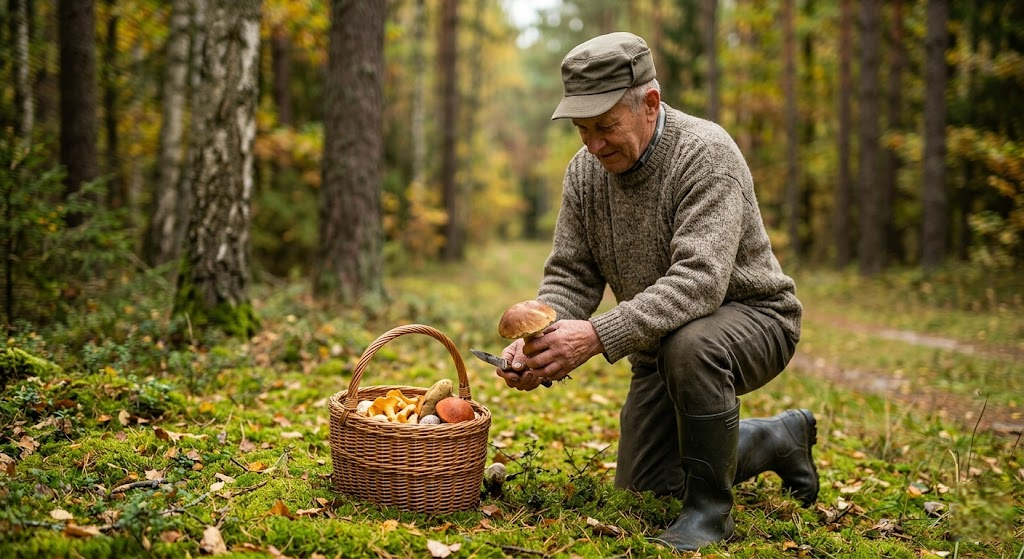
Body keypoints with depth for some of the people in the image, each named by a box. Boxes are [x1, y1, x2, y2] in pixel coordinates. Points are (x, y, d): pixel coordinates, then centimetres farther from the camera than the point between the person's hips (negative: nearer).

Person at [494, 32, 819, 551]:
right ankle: (776, 440, 33)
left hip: (751, 318, -7)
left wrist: (599, 336, -48)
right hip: (663, 341, 7)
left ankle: (710, 506, -17)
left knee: (688, 346, -41)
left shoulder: (705, 153, -27)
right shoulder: (584, 171, -6)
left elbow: (698, 281, -38)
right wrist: (537, 340, -25)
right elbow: (570, 276, -4)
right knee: (643, 488, 11)